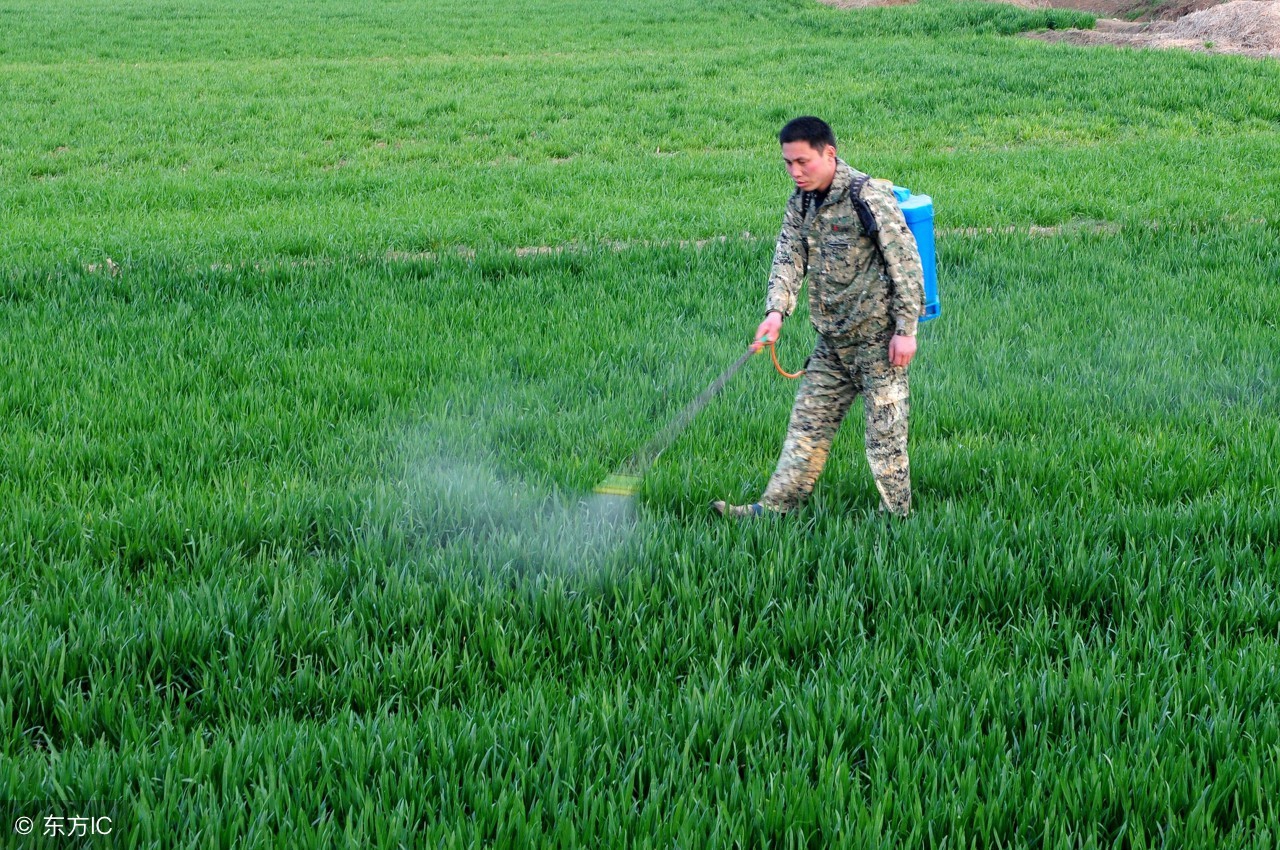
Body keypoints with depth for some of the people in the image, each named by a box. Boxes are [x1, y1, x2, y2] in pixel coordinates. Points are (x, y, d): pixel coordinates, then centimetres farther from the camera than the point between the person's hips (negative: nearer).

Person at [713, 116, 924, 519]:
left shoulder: (870, 196, -15)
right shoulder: (801, 202, 7)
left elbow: (906, 264, -14)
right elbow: (789, 258, 1)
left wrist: (905, 330, -16)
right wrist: (776, 310, -18)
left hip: (877, 337, -7)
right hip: (831, 342, 7)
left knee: (885, 432, -3)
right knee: (808, 424, 10)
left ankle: (897, 518, 6)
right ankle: (774, 507, 13)